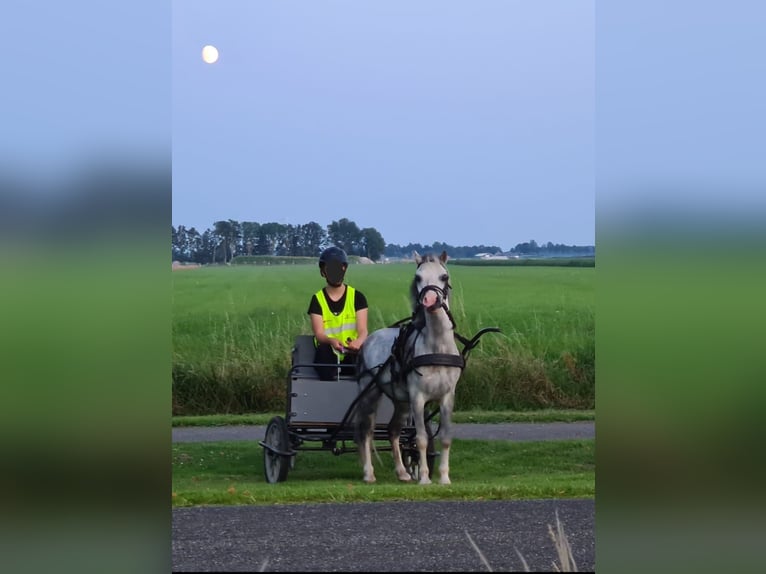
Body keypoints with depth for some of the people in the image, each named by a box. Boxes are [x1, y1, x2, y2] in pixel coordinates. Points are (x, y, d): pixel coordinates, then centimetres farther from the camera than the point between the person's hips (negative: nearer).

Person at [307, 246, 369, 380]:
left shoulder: (357, 297, 7)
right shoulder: (318, 299, 7)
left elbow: (362, 330, -4)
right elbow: (319, 334, -5)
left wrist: (358, 341, -31)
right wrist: (331, 341, -31)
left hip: (352, 356, 0)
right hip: (328, 357, 0)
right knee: (324, 349, -35)